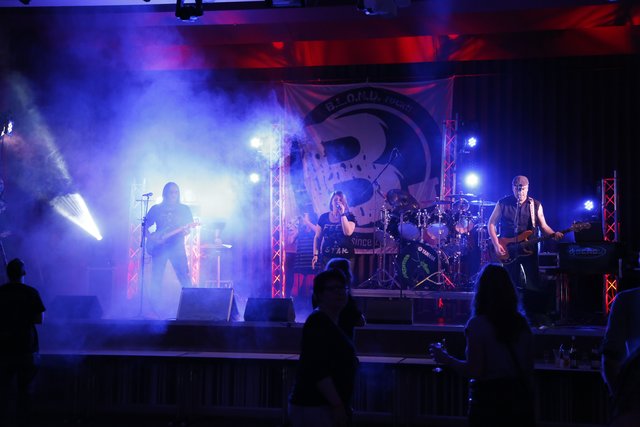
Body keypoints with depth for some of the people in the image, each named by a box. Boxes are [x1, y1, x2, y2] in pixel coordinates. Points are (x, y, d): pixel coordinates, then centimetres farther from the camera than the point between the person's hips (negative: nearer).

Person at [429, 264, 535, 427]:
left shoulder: (477, 325, -14)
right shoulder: (521, 323, 1)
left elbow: (474, 371, -16)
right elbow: (529, 367, 6)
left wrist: (446, 359, -2)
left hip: (489, 398, -4)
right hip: (519, 394, 4)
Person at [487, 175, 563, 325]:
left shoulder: (535, 205, 2)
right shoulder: (502, 203, -2)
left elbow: (543, 225, 3)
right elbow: (491, 224, 2)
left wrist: (553, 234, -19)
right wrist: (496, 245, -8)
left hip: (528, 250, 1)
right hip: (507, 250, 0)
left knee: (533, 284, -4)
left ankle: (537, 317, 4)